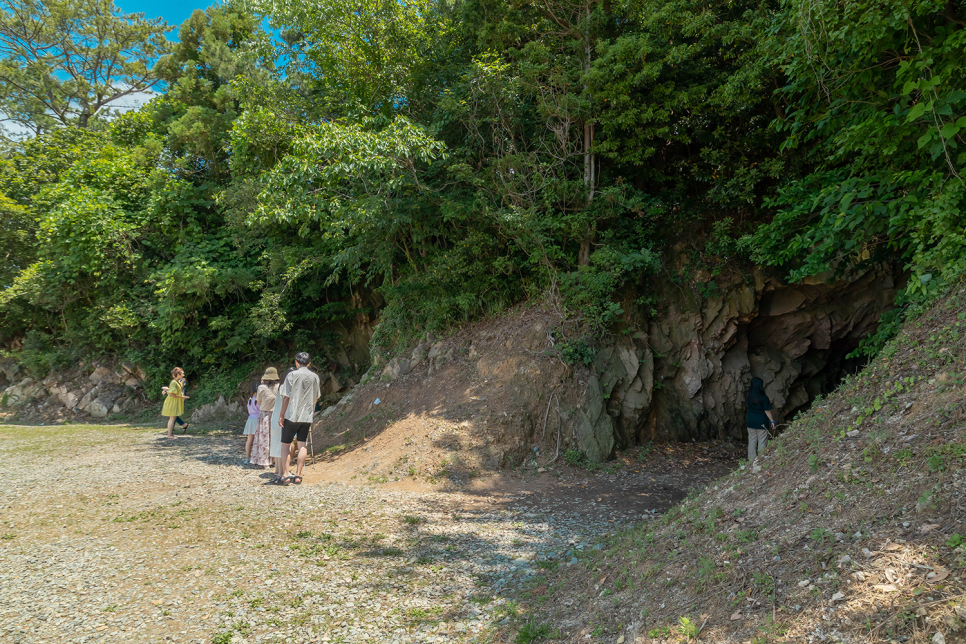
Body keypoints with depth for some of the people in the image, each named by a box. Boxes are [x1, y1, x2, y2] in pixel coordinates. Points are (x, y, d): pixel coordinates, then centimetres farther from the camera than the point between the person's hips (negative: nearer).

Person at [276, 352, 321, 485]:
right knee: (302, 445, 7)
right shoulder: (315, 377, 5)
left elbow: (286, 397, -7)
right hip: (307, 416, 3)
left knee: (285, 444, 6)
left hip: (292, 415, -3)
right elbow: (316, 398, 13)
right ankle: (298, 475, 4)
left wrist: (281, 415, -1)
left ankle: (285, 474, 0)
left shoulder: (292, 375, -6)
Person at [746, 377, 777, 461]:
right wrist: (772, 421, 0)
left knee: (752, 440, 14)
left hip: (751, 422, 5)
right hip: (762, 422, -5)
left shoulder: (750, 395, -5)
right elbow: (767, 411, -13)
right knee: (762, 441, 8)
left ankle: (751, 459, 19)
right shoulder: (764, 398, -20)